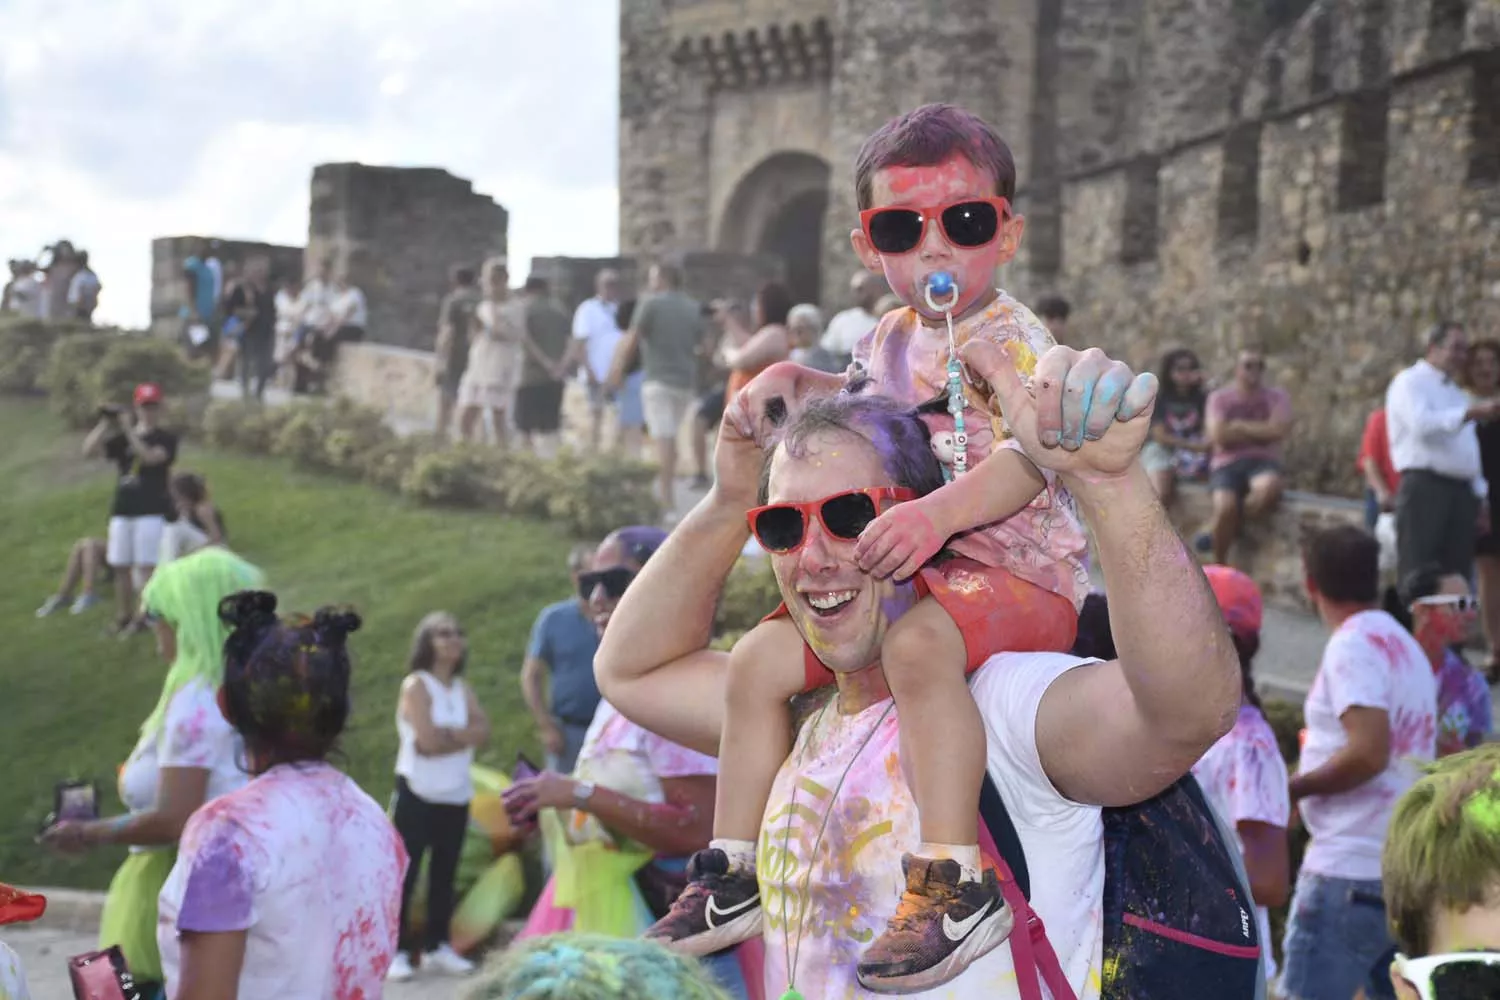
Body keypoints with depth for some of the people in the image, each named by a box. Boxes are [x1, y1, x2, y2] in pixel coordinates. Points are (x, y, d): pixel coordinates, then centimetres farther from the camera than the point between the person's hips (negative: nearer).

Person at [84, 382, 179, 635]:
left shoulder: (166, 438, 1)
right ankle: (123, 617, 17)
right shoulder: (121, 438, 13)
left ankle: (144, 617, -9)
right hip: (122, 510, 5)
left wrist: (129, 430, -18)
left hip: (152, 511, -5)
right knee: (120, 566, 7)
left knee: (146, 566, -11)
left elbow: (150, 457, -19)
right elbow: (90, 451, 3)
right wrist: (105, 424, -6)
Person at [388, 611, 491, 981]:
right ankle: (397, 950, -3)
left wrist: (446, 735, -16)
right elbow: (428, 740, -20)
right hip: (418, 793, -6)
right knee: (406, 872, -5)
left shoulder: (462, 688, 10)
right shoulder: (416, 685, -9)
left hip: (456, 795, 6)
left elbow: (483, 732, -4)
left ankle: (437, 947, 17)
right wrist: (463, 736, -7)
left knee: (444, 873, 10)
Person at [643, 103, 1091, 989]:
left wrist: (940, 510, -43)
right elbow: (862, 396, 36)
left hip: (1017, 569, -8)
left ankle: (955, 881, -37)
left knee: (917, 642, -39)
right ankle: (737, 870, 11)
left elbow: (1029, 458, -26)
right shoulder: (890, 340, 14)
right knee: (761, 658, 0)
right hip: (911, 574, 8)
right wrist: (792, 382, 14)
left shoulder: (1013, 338, -10)